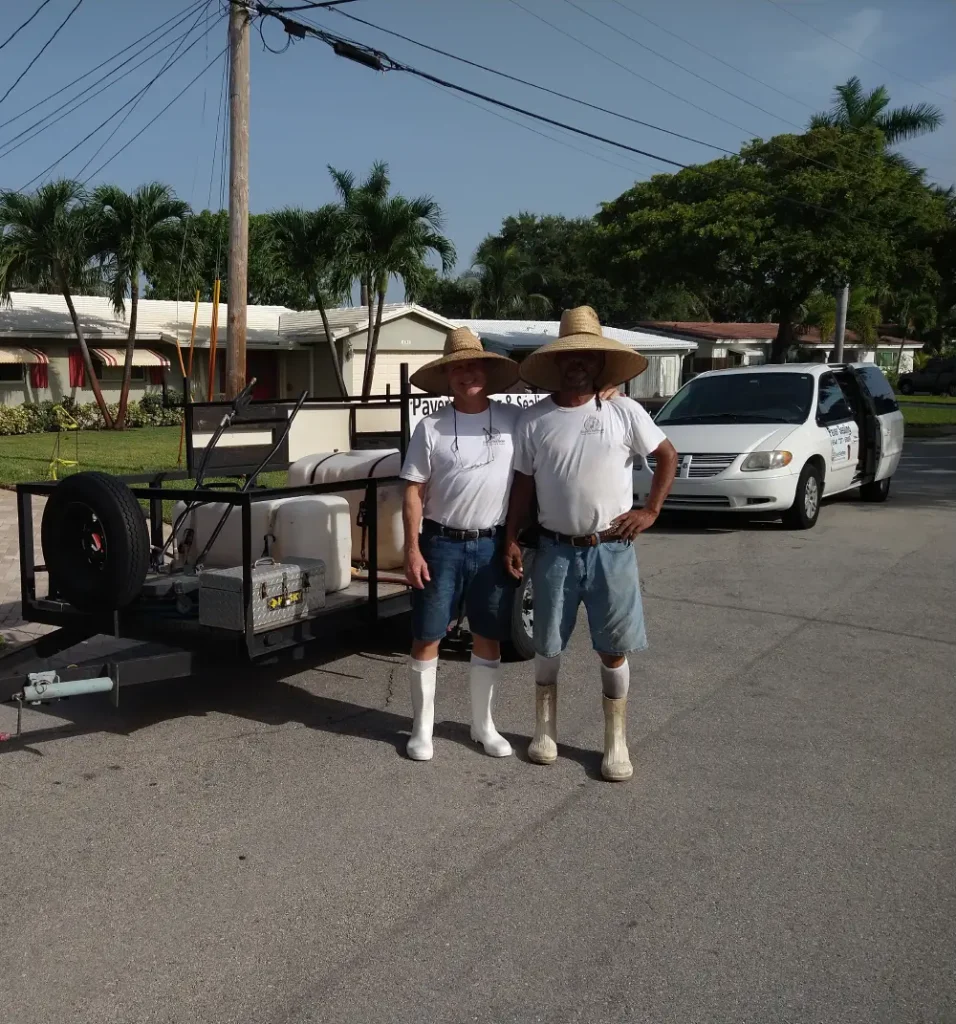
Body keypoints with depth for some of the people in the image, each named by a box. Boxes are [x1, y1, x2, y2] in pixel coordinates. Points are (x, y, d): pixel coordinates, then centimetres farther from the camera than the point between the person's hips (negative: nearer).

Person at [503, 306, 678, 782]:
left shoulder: (624, 412, -2)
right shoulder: (534, 421, 1)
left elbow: (667, 456, 6)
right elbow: (523, 484, 6)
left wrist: (650, 511, -1)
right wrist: (511, 540, 1)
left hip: (611, 550, -1)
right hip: (555, 549, 1)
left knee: (613, 649, 5)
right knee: (547, 646, 11)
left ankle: (616, 741, 18)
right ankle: (545, 729, 28)